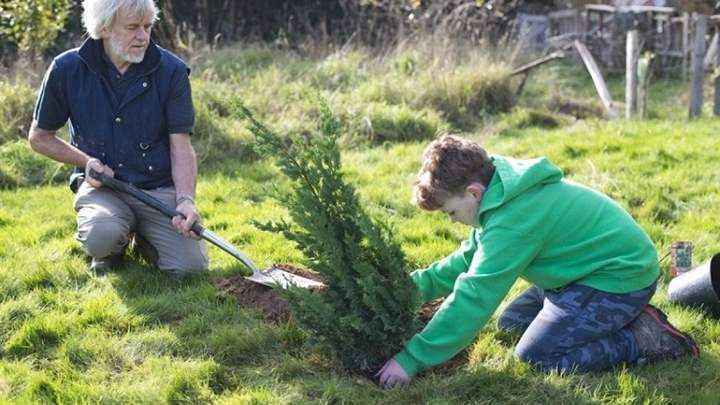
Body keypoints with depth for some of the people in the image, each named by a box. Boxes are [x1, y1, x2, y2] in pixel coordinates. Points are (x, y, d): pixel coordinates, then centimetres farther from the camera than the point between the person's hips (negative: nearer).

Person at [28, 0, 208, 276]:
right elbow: (39, 136, 7)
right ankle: (114, 244, 7)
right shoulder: (67, 70, -6)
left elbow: (181, 147, -7)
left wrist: (186, 200, -23)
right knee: (101, 237, -34)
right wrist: (86, 161, -9)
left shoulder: (171, 71, -7)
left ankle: (144, 237, 17)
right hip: (101, 185, -1)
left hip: (160, 188, 1)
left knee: (190, 265, -18)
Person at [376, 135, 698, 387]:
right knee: (510, 324, 14)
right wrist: (418, 285, -4)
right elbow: (470, 259, 10)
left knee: (535, 355, -14)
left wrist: (412, 360, -28)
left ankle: (645, 339, -6)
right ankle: (623, 319, 14)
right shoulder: (503, 191, -1)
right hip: (601, 264, 10)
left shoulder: (513, 219, -30)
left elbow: (472, 299, -31)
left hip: (620, 276, -10)